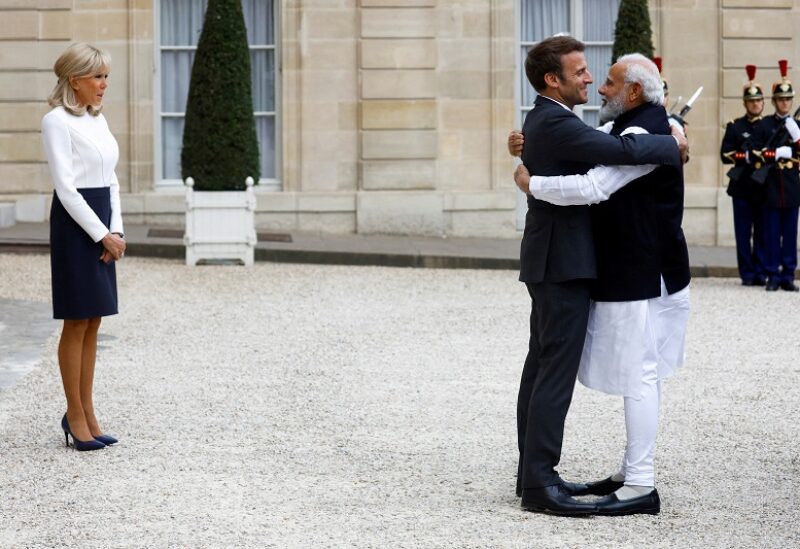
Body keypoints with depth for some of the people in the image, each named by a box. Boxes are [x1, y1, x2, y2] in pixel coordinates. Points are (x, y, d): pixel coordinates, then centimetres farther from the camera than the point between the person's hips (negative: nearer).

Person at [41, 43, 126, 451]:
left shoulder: (98, 120, 14)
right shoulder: (58, 121, -11)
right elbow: (66, 186, -16)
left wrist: (116, 230, 2)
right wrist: (102, 234, -16)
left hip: (101, 224, 8)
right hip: (74, 223, -8)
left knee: (92, 323, 9)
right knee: (77, 322, -3)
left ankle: (86, 413, 14)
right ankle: (75, 415, 4)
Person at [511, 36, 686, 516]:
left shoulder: (543, 120, 13)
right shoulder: (556, 124, -19)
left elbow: (601, 149, 20)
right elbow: (619, 150, -30)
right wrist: (672, 145, -14)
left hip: (551, 261, 11)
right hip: (564, 263, -11)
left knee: (542, 367, 12)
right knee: (557, 373, -10)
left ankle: (534, 472, 18)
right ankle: (539, 485, -10)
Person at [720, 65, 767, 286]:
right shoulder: (734, 127, 6)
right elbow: (725, 155, -1)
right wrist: (745, 156, -16)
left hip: (765, 187, 1)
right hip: (742, 187, -1)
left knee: (762, 234, 3)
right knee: (743, 234, 1)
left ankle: (760, 273, 8)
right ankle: (747, 274, 6)